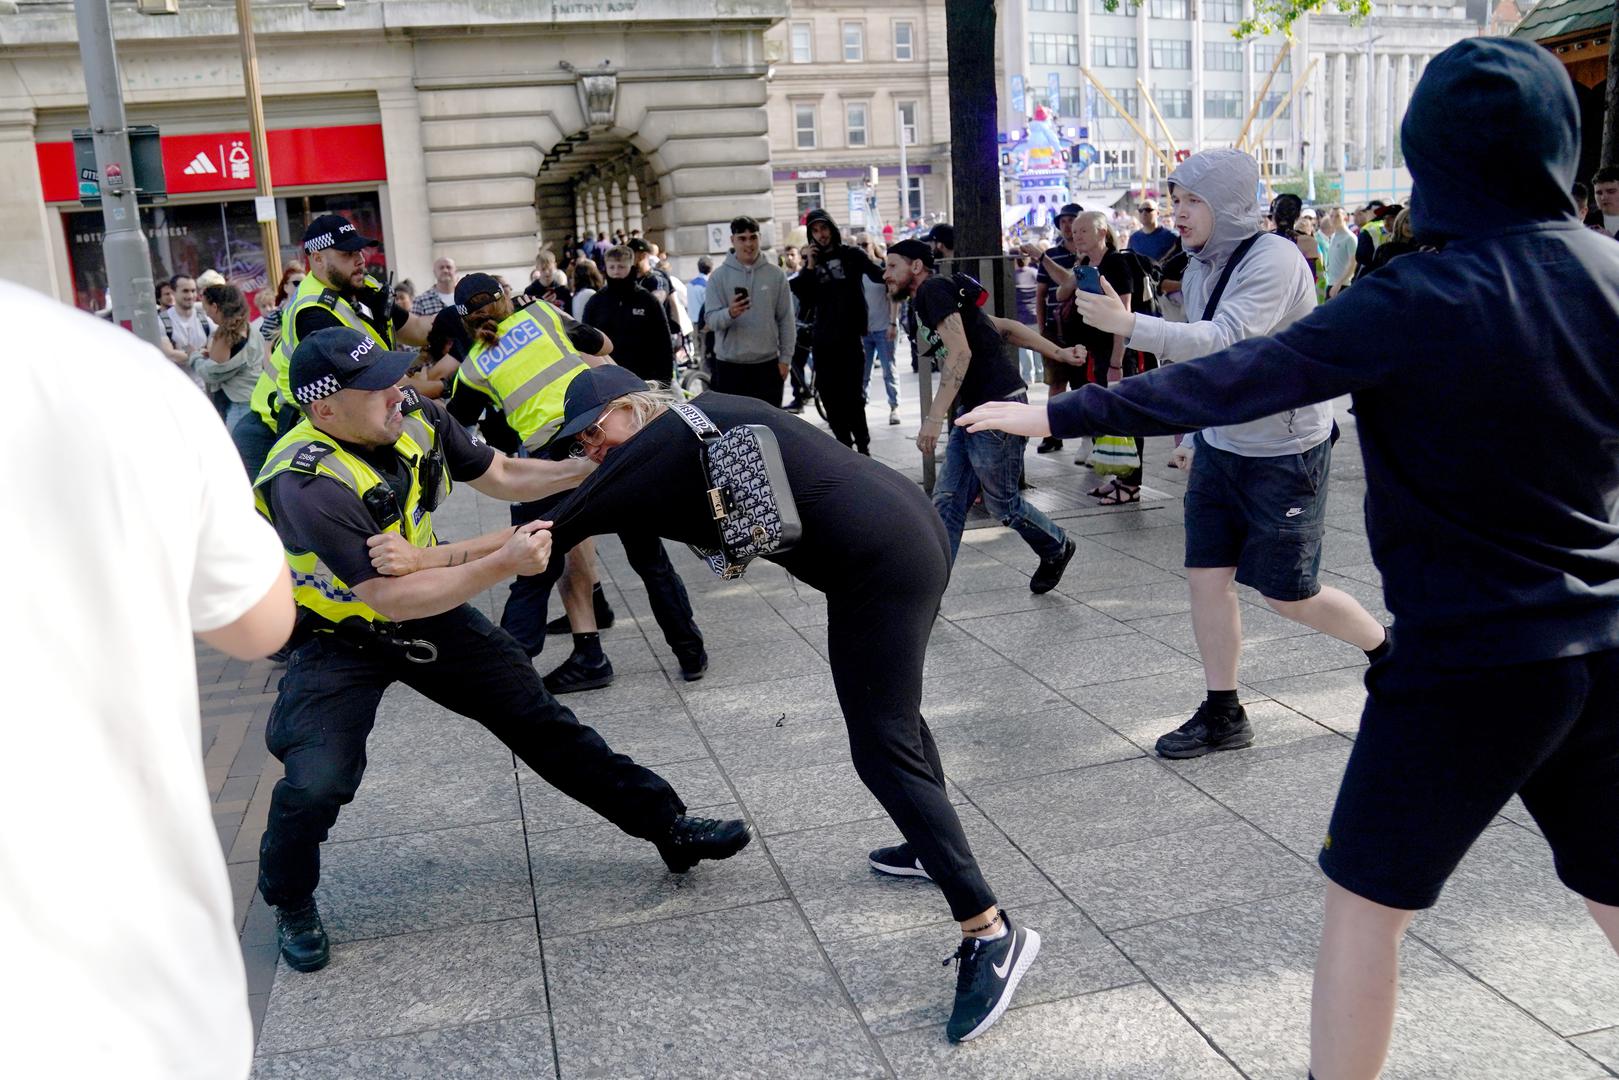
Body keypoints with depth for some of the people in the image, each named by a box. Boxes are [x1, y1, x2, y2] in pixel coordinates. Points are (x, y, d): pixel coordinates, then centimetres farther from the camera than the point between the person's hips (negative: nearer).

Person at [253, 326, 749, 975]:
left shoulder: (417, 419, -13)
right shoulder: (308, 482, -31)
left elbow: (502, 476, 3)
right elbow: (390, 599, -34)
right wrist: (503, 563, -40)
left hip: (430, 608, 5)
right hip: (341, 637, -5)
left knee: (538, 720, 4)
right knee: (317, 781, -22)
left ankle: (667, 824, 13)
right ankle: (290, 903, 11)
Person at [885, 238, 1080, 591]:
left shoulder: (932, 289, -11)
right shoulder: (926, 301, 18)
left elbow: (960, 352, -23)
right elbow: (1006, 327, 18)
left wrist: (934, 417, -27)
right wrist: (1058, 353, 18)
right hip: (972, 410, 10)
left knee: (1001, 502, 5)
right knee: (947, 500, 3)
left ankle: (1057, 549, 30)